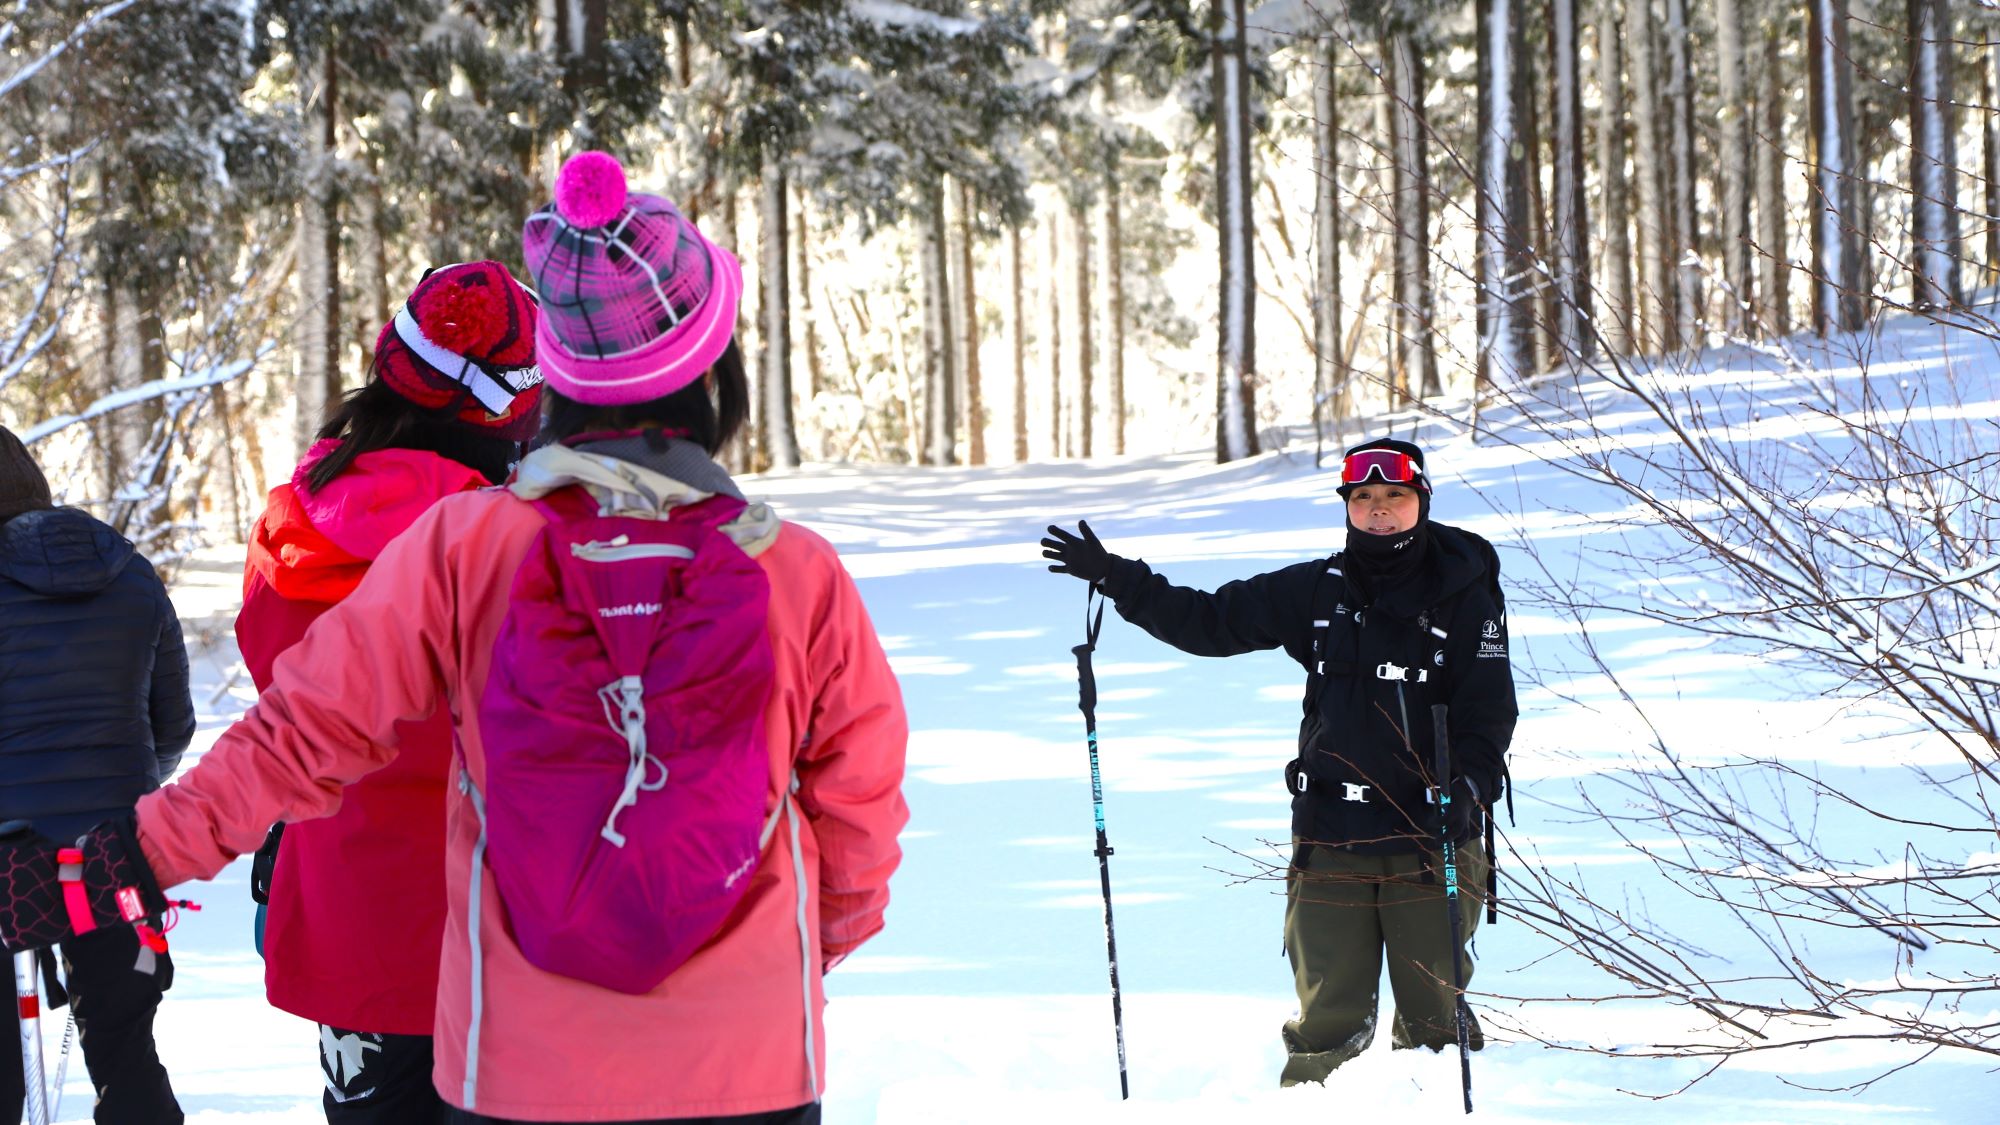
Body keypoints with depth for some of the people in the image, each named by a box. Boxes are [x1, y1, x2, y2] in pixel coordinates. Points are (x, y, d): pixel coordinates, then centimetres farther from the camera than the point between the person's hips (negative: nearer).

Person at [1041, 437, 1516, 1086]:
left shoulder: (1463, 599, 0)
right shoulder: (1316, 593, 9)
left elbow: (1490, 708, -4)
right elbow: (1211, 622, 14)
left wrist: (1470, 786, -22)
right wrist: (1115, 577, 8)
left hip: (1429, 837, -2)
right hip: (1331, 836, 2)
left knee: (1432, 1014, 2)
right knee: (1328, 1014, 0)